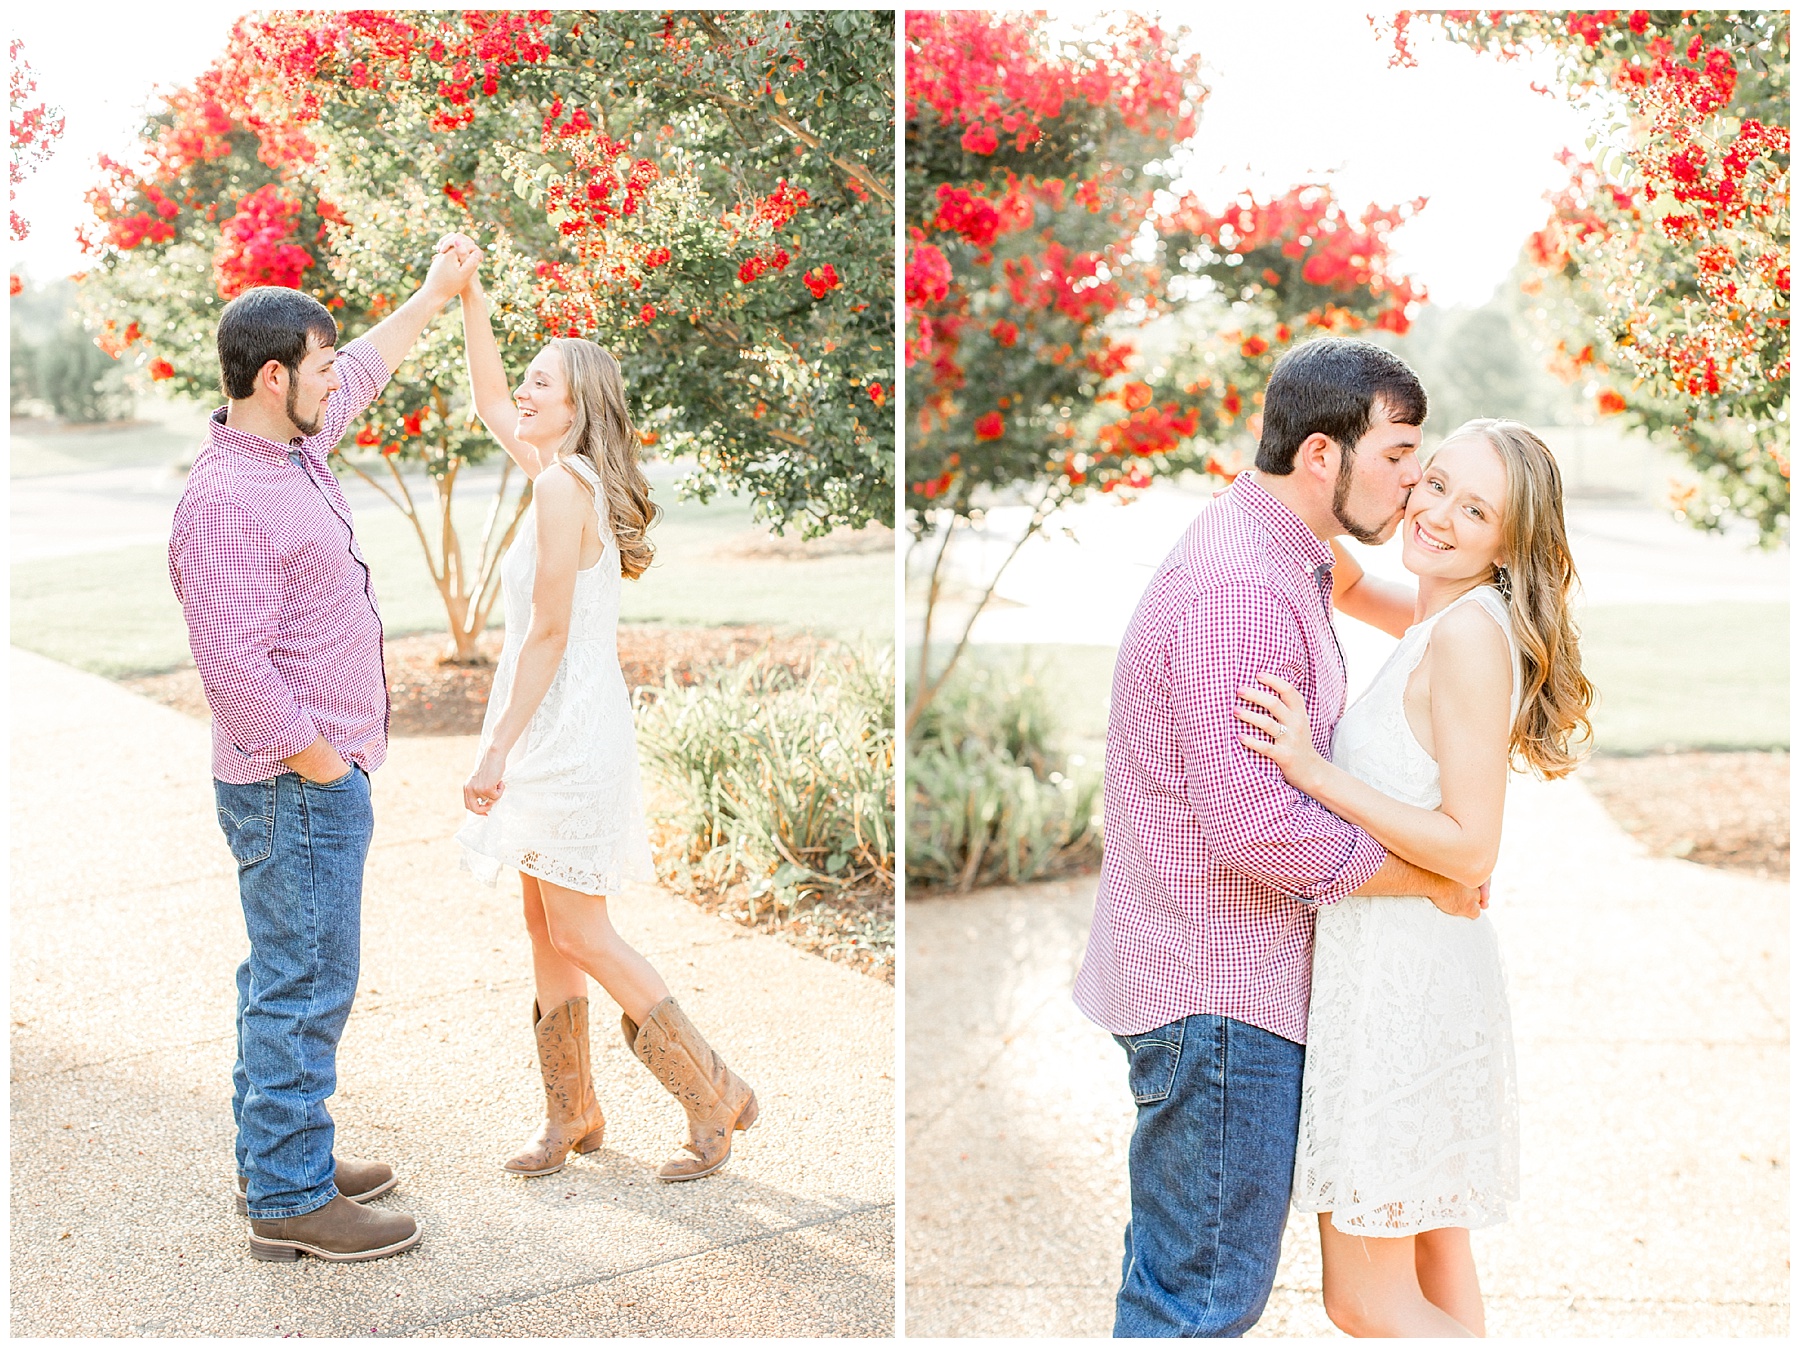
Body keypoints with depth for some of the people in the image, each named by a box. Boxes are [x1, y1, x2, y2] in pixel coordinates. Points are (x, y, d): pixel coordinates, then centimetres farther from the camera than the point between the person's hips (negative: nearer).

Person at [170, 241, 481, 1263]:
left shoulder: (293, 450, 9)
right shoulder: (226, 501, -22)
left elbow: (367, 367, 27)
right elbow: (237, 663, -26)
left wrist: (437, 295, 34)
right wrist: (316, 762, -19)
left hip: (322, 777, 10)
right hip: (294, 790, -10)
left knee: (292, 976, 18)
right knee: (305, 985, -2)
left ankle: (279, 1155, 31)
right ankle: (290, 1200, 9)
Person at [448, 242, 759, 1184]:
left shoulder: (562, 486, -16)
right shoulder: (567, 473, 11)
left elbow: (548, 630, -19)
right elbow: (491, 406, 28)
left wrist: (498, 749, -18)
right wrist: (470, 300, 22)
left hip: (567, 734, -10)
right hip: (559, 736, 10)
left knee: (579, 933, -4)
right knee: (547, 929, 13)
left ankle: (713, 1093, 6)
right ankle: (571, 1115, 23)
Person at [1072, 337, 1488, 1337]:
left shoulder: (1280, 561, 13)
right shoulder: (1238, 585, -22)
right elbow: (1248, 818, -27)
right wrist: (1425, 876, -14)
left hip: (1222, 980, 10)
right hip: (1217, 991, -10)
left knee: (1173, 1270, 22)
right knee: (1205, 1291, 1)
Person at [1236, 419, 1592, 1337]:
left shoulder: (1470, 631, -19)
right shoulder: (1447, 618, 8)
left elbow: (1470, 849, -22)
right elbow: (1345, 585, 26)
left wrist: (1314, 772, -26)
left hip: (1400, 974, -10)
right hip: (1417, 961, 10)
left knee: (1367, 1301, 1)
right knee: (1434, 1254, 22)